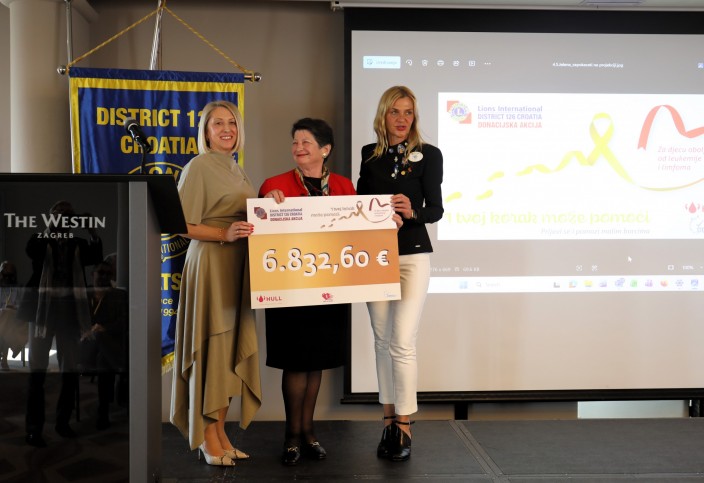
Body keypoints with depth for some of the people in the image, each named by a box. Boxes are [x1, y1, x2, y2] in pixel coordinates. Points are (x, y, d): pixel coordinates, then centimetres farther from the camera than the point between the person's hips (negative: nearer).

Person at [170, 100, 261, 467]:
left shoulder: (237, 170, 18)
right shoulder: (198, 166, -5)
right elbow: (183, 224, -12)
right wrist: (224, 234, -22)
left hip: (237, 267, 8)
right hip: (209, 263, -8)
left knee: (230, 349, 9)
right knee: (210, 347, -5)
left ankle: (221, 432, 18)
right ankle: (207, 439, 5)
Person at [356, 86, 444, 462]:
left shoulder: (429, 155, -2)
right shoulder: (369, 154, 9)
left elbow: (436, 210, -5)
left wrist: (412, 211, -24)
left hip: (412, 256, -4)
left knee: (402, 343, -9)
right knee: (382, 340, 8)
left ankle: (404, 428, 1)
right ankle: (388, 421, 18)